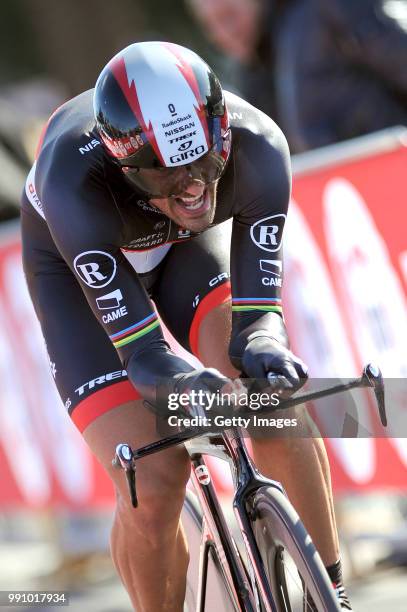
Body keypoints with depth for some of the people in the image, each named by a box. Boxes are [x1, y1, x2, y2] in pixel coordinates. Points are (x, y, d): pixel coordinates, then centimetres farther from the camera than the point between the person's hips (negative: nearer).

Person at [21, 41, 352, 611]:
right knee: (152, 488, -18)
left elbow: (259, 306, -33)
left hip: (186, 247, 3)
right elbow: (142, 350, -41)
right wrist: (190, 383, -62)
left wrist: (262, 346, -56)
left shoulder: (258, 147, -35)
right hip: (82, 268, -2)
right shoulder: (75, 181, -42)